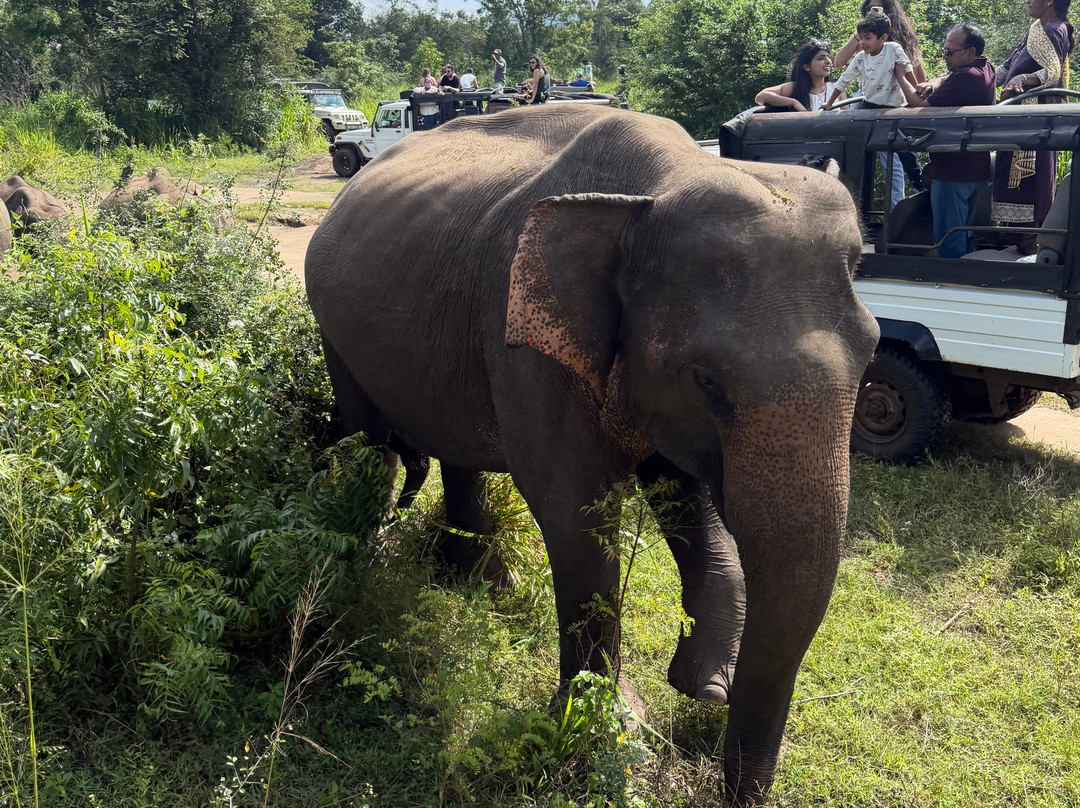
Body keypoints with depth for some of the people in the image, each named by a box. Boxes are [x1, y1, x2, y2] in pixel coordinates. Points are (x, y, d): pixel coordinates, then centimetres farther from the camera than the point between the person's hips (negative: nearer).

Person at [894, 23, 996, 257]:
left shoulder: (966, 78, -22)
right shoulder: (985, 70, 10)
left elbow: (921, 105, -21)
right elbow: (948, 80, 23)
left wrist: (900, 78, -8)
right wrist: (933, 83, -1)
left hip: (952, 170, -11)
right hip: (977, 169, 11)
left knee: (948, 240, -6)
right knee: (964, 234, 20)